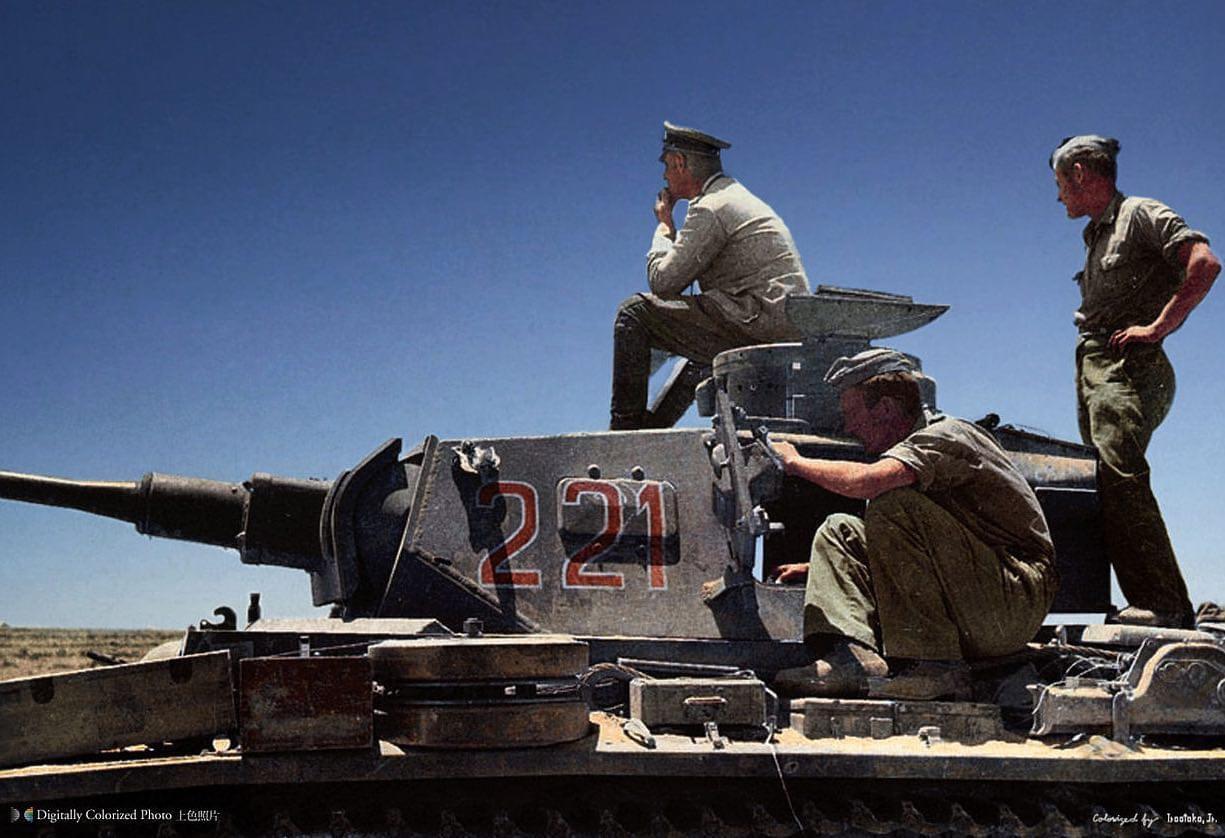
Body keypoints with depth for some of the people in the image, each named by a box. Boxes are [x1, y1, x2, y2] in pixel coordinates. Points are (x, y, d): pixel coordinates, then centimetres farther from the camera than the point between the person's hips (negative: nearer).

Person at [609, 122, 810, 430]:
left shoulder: (710, 208, -8)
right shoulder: (740, 197, 25)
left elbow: (662, 282, -7)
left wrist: (664, 225, 7)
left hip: (759, 319, -10)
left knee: (633, 312, -7)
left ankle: (625, 430, -5)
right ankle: (653, 427, 36)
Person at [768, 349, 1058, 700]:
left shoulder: (947, 436, -13)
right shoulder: (912, 449, 17)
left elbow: (867, 481, -32)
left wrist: (795, 462, -16)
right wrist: (819, 565, 21)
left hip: (1017, 600, -9)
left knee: (895, 508, -27)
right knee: (839, 530, 5)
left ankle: (935, 669, -24)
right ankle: (855, 656, -16)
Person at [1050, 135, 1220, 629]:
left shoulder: (1140, 214, -1)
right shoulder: (1097, 235, 26)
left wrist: (1157, 327, -16)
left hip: (1129, 365, -9)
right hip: (1093, 367, 9)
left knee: (1119, 473, -24)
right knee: (1108, 482, 1)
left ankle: (1166, 604, -26)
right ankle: (1153, 605, 2)